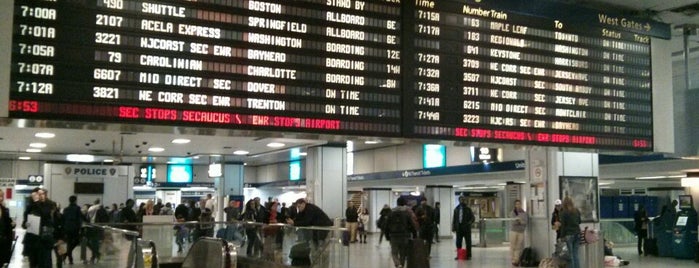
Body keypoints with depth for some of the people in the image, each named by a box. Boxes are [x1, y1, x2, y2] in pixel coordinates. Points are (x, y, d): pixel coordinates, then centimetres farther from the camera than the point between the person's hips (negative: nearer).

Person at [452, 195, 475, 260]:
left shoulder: (468, 209, 1)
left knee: (468, 243, 3)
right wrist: (453, 227, 7)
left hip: (466, 228, -3)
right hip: (459, 228, 3)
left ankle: (468, 255, 9)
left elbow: (473, 218, -1)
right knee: (458, 243, 6)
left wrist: (468, 223, -17)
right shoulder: (456, 209, 11)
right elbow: (454, 219, 13)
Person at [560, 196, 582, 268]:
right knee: (576, 253, 9)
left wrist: (562, 236, -4)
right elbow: (579, 221, 18)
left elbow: (563, 225, -8)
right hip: (577, 234, 5)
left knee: (570, 254, -1)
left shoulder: (564, 212, -9)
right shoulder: (577, 211, 6)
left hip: (569, 234, -5)